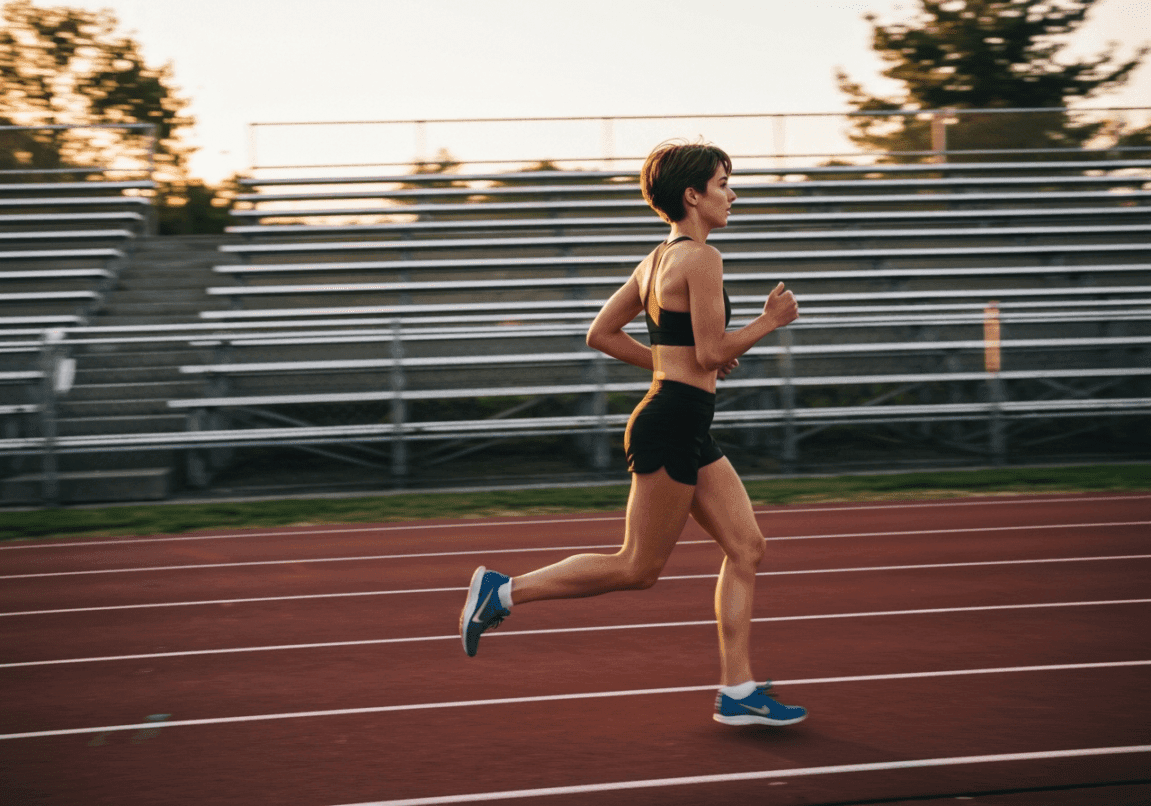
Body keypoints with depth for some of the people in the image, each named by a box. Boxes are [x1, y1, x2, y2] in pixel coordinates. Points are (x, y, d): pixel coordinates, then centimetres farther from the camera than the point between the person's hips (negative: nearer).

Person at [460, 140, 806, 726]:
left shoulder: (657, 260, 14)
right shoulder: (701, 258, -13)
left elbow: (601, 334, 16)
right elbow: (713, 352, -19)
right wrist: (769, 321, -5)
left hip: (687, 433, 10)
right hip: (673, 427, -10)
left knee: (746, 547, 8)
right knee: (638, 569, -1)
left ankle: (738, 691, 10)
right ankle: (505, 590, 6)